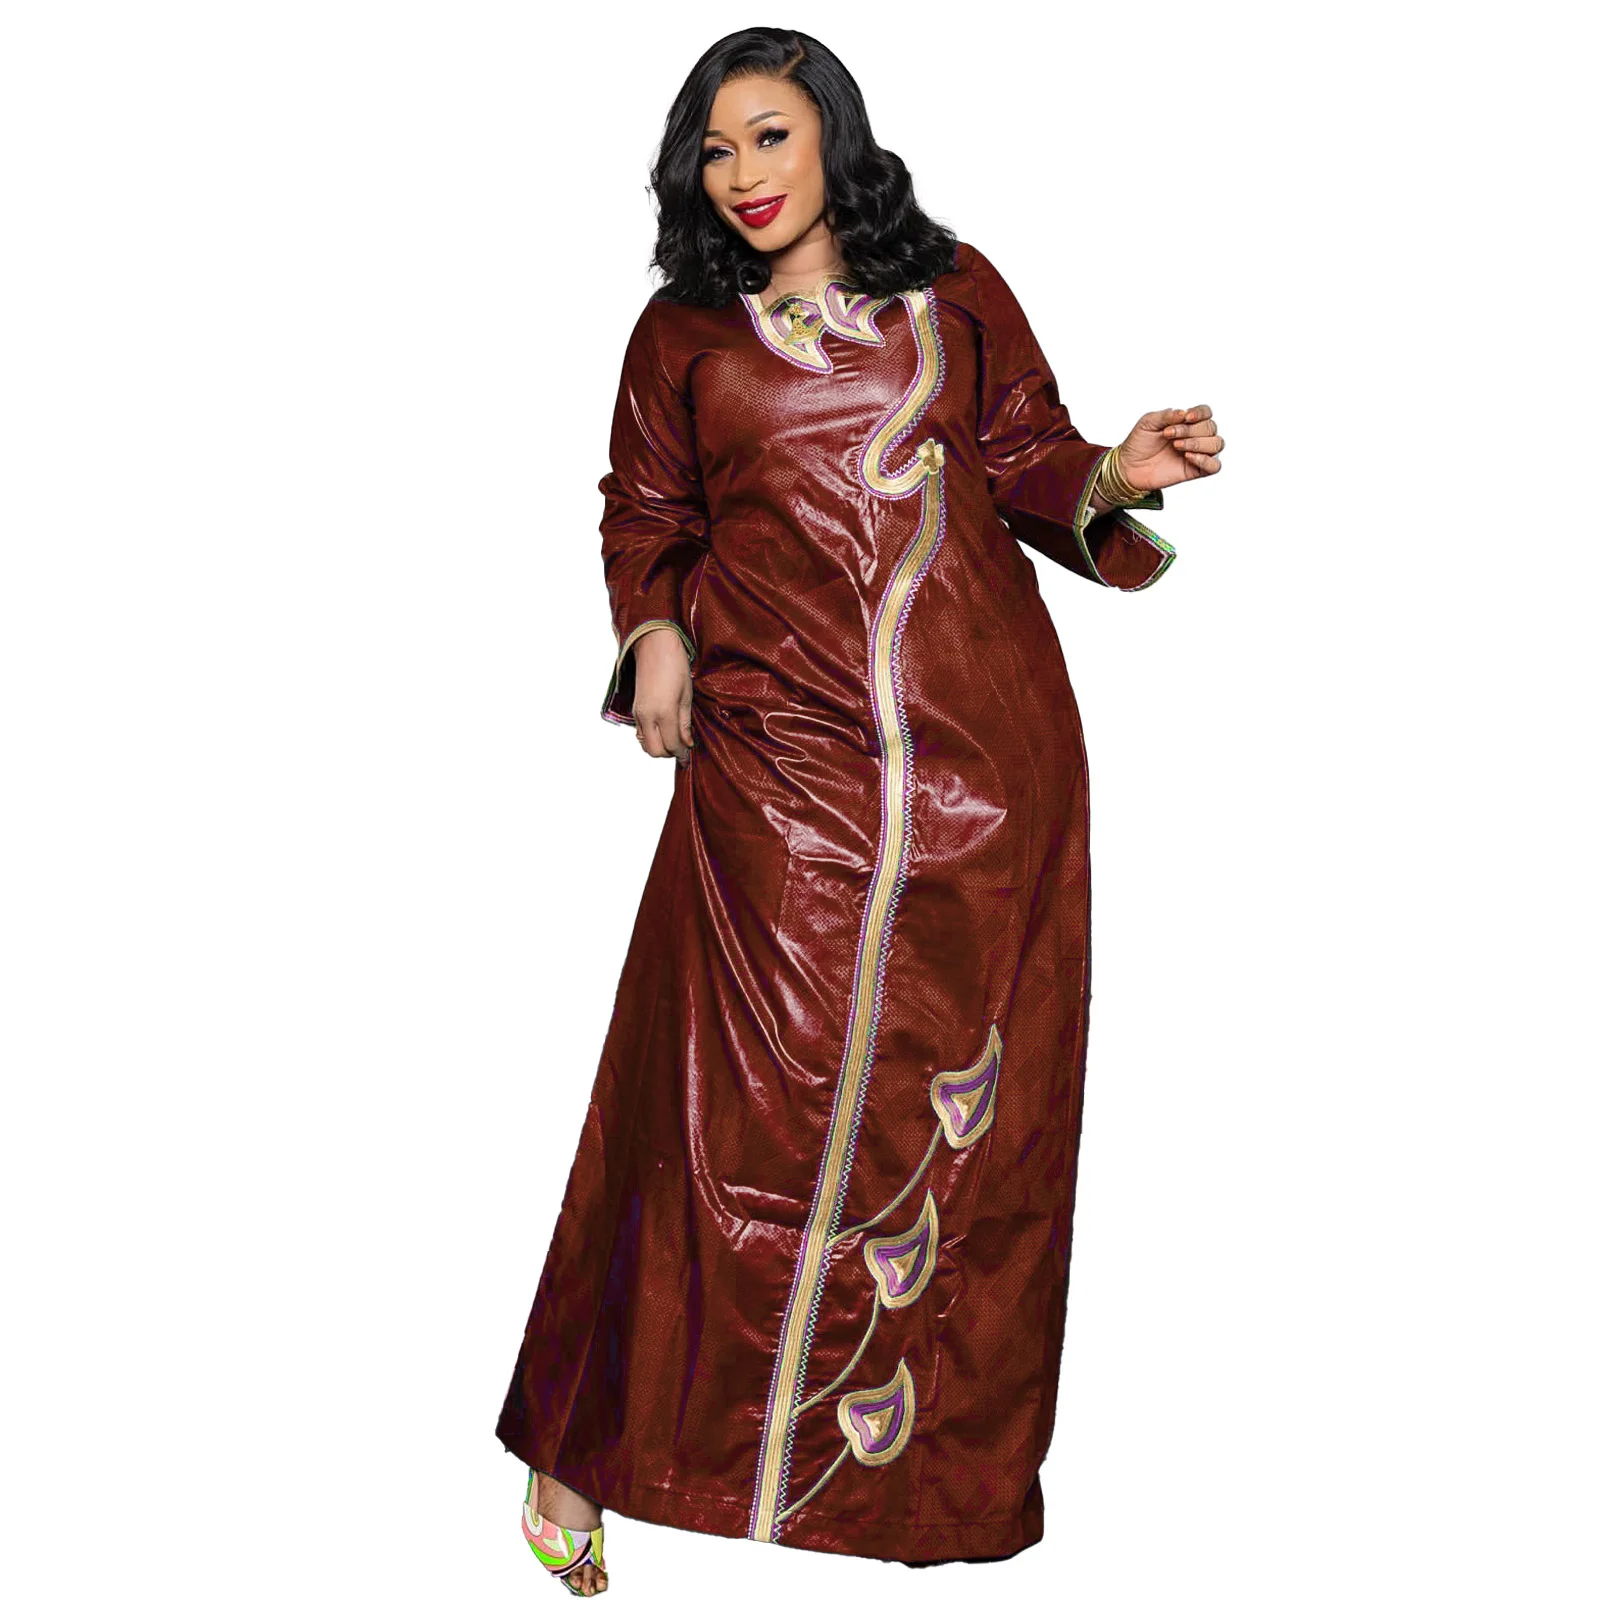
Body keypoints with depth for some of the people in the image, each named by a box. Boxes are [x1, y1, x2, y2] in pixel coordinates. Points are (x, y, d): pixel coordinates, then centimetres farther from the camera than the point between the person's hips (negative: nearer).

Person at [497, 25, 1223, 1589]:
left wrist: (1122, 475, -8)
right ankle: (585, 1449, 7)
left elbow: (1026, 461, 13)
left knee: (969, 1088, 3)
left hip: (984, 745, 1)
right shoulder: (680, 332, 12)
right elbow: (645, 514, 19)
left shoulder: (953, 291, 12)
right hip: (779, 752, -1)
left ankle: (945, 1456, 18)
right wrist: (655, 632, 1)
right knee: (754, 1092, -5)